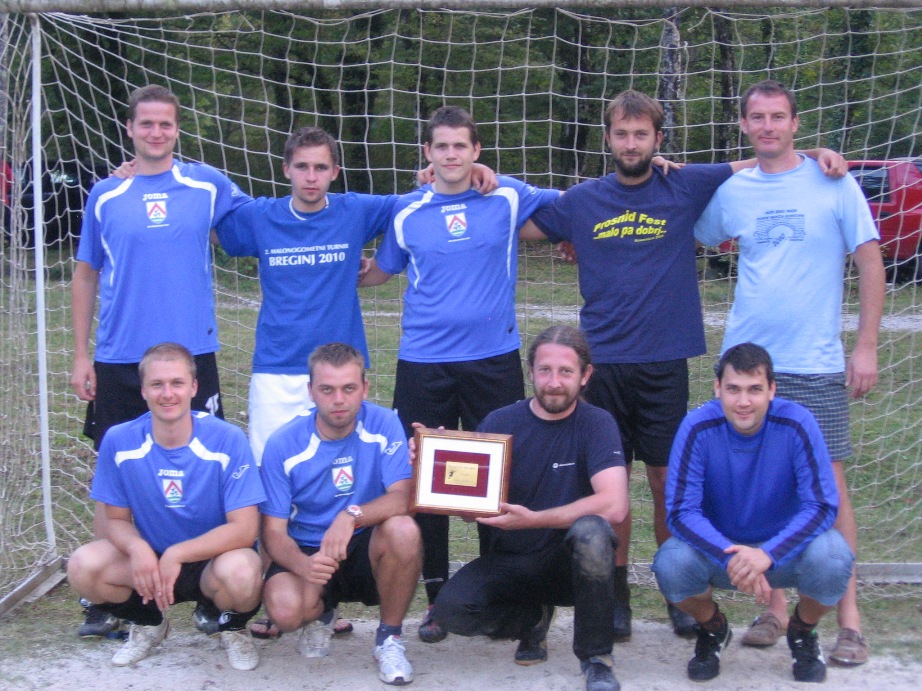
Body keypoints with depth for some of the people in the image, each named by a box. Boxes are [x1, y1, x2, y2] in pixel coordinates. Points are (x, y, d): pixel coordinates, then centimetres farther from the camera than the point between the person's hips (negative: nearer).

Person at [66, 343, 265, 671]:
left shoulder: (228, 440, -18)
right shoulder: (118, 441, -9)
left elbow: (244, 529, -20)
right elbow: (116, 519, -1)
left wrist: (176, 554, -30)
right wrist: (137, 547, -25)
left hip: (213, 558, -3)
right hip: (149, 558, 3)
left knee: (240, 572, -37)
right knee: (83, 567, -24)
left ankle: (232, 627, 2)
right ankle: (148, 622, 9)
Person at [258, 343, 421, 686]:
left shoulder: (383, 425, -10)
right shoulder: (283, 445, -11)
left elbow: (403, 497, -19)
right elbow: (273, 531, -10)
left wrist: (352, 515, -39)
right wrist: (303, 565, -33)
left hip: (366, 548, 0)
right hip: (307, 552, 0)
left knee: (403, 530, -34)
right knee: (285, 608, -33)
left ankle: (390, 637, -8)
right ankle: (320, 615, 9)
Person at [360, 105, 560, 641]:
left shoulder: (509, 197, 2)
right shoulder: (407, 213, 6)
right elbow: (378, 273, 19)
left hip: (494, 358, -1)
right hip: (423, 362, 1)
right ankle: (438, 596, 18)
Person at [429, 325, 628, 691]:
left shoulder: (596, 424, -9)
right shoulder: (499, 423, -3)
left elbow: (614, 505, -24)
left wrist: (533, 519, -30)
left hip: (567, 563, -2)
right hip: (505, 563, 3)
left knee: (590, 531, -35)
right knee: (450, 609, -25)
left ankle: (596, 659, -14)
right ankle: (532, 618, 10)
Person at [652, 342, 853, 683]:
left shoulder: (796, 422, -21)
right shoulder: (698, 427, -20)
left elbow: (822, 505, -22)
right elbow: (681, 511, -21)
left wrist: (767, 554, -37)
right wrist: (730, 556, -38)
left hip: (785, 545, 0)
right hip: (717, 546, 0)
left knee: (831, 559, -31)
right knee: (670, 565, -30)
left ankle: (803, 633, 5)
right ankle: (713, 629, 7)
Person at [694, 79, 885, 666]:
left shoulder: (832, 183, -1)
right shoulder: (731, 191, 8)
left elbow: (870, 262, -1)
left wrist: (866, 346, -6)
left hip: (816, 364, -3)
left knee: (829, 482, -3)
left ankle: (850, 618, 5)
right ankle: (775, 607, 18)